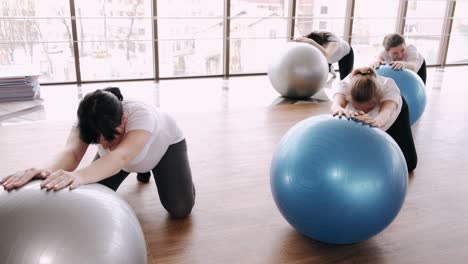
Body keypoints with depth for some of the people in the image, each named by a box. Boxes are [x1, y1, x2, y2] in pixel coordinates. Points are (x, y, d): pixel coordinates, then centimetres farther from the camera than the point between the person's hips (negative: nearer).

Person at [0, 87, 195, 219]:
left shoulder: (141, 115, -45)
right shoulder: (87, 122, -32)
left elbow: (121, 156, -61)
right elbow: (72, 151, -49)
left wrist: (80, 176, -79)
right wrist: (46, 169, -72)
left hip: (165, 144, -4)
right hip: (129, 152, 4)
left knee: (180, 208, -18)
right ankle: (142, 167, 22)